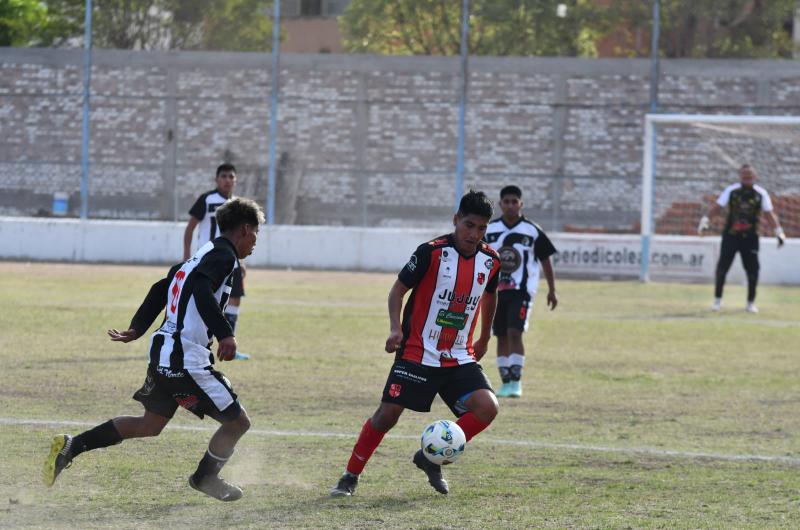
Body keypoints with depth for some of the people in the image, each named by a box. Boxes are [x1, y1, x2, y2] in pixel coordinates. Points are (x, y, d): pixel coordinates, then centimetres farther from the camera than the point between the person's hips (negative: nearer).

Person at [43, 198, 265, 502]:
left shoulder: (203, 255, 19)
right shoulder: (224, 256, -11)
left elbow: (160, 290, 20)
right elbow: (202, 290, -29)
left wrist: (137, 330, 24)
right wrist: (225, 334, -35)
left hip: (163, 353, 10)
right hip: (187, 360, -10)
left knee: (149, 425, 23)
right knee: (237, 422, 5)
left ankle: (71, 446, 16)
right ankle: (205, 478, 25)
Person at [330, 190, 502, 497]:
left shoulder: (490, 261, 2)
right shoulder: (432, 252, -13)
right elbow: (398, 289, -5)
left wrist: (484, 339, 30)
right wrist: (395, 328, -19)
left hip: (460, 358, 4)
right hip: (418, 354, -4)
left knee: (487, 407, -16)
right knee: (388, 414, -7)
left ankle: (431, 458, 2)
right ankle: (350, 477, 11)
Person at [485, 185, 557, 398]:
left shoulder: (532, 231, -2)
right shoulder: (489, 230, 5)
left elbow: (545, 260, 5)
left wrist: (552, 290, 4)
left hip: (522, 291, -3)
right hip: (496, 291, 3)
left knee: (514, 332, -16)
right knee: (502, 337, 7)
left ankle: (516, 382, -14)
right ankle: (506, 383, 14)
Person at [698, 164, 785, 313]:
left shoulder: (761, 193, 0)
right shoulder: (731, 190, -1)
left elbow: (770, 213, -2)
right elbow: (717, 206, -5)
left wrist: (778, 231, -10)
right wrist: (705, 219, -18)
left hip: (750, 238, 0)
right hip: (730, 235, 0)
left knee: (753, 270, -2)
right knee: (722, 267, -2)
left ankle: (751, 303, 14)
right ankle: (717, 300, 14)